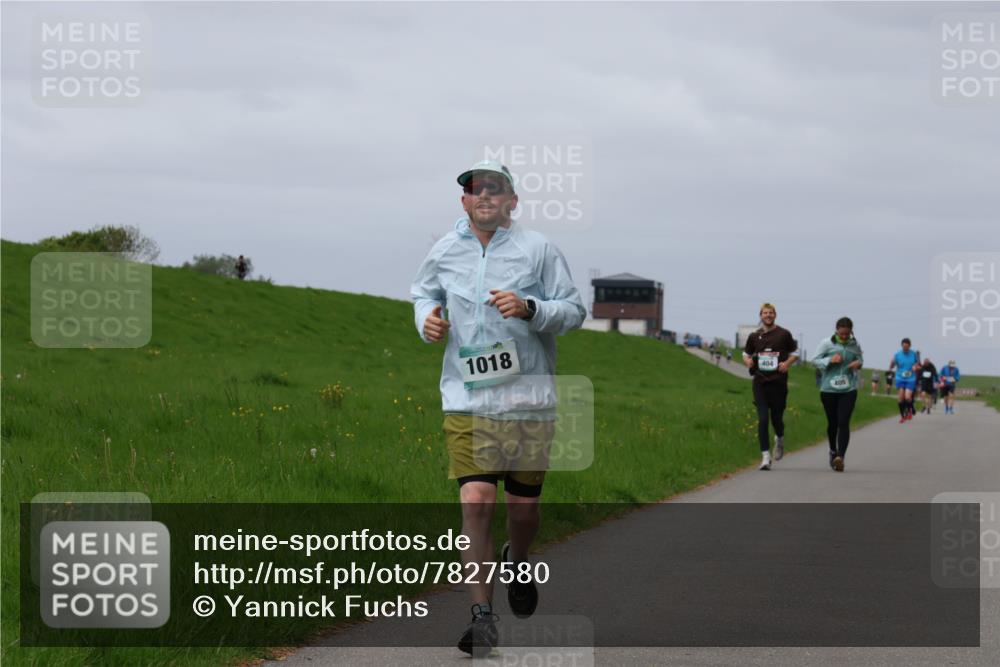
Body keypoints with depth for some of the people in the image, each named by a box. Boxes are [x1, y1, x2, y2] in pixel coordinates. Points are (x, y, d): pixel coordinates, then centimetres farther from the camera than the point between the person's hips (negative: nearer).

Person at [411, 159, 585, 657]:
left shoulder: (537, 250, -2)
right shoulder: (444, 252, 6)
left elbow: (574, 311, 0)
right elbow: (423, 293, 25)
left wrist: (529, 309, -18)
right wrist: (426, 318, 2)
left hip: (527, 398, 0)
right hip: (466, 398, 1)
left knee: (523, 505, 8)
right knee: (475, 501, -13)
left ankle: (517, 562, 44)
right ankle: (482, 616, -8)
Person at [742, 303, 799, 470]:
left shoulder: (784, 334, 4)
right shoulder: (754, 336, 9)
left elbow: (795, 353, 12)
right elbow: (746, 354, 20)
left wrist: (787, 363, -8)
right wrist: (747, 361, -4)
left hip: (778, 382, -1)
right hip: (760, 382, 1)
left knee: (777, 418, 2)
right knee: (762, 419, -7)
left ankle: (780, 439, 37)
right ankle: (765, 456, -6)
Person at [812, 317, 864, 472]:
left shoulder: (854, 345, 4)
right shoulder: (827, 343, -3)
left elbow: (860, 359, 19)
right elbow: (816, 360, 0)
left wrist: (858, 363, -4)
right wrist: (830, 360, -17)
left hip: (849, 390, 0)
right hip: (828, 389, 0)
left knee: (843, 423, -13)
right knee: (832, 423, 10)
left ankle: (840, 456, -22)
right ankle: (833, 451, 35)